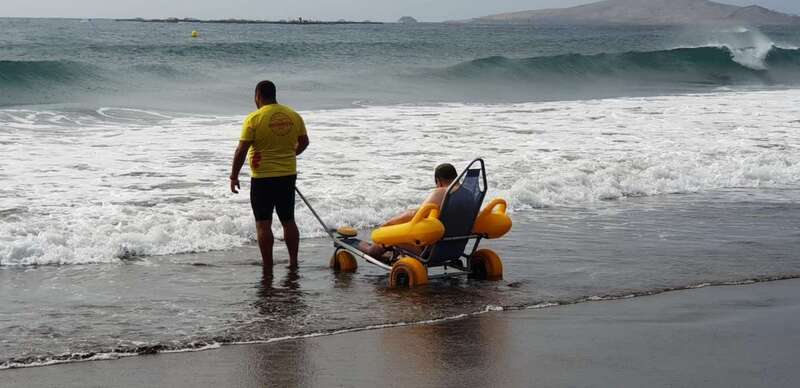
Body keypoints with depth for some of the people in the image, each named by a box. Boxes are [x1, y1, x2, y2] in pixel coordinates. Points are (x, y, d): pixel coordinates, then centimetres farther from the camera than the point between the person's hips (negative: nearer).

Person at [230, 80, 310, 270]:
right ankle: (293, 262, 20)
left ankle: (268, 267, 1)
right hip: (288, 176, 5)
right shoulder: (293, 115, 4)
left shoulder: (254, 118, -12)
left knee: (263, 223, 1)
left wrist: (234, 176, -5)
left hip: (263, 178, -5)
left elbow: (241, 151, -13)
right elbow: (304, 142, 14)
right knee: (288, 221, 15)